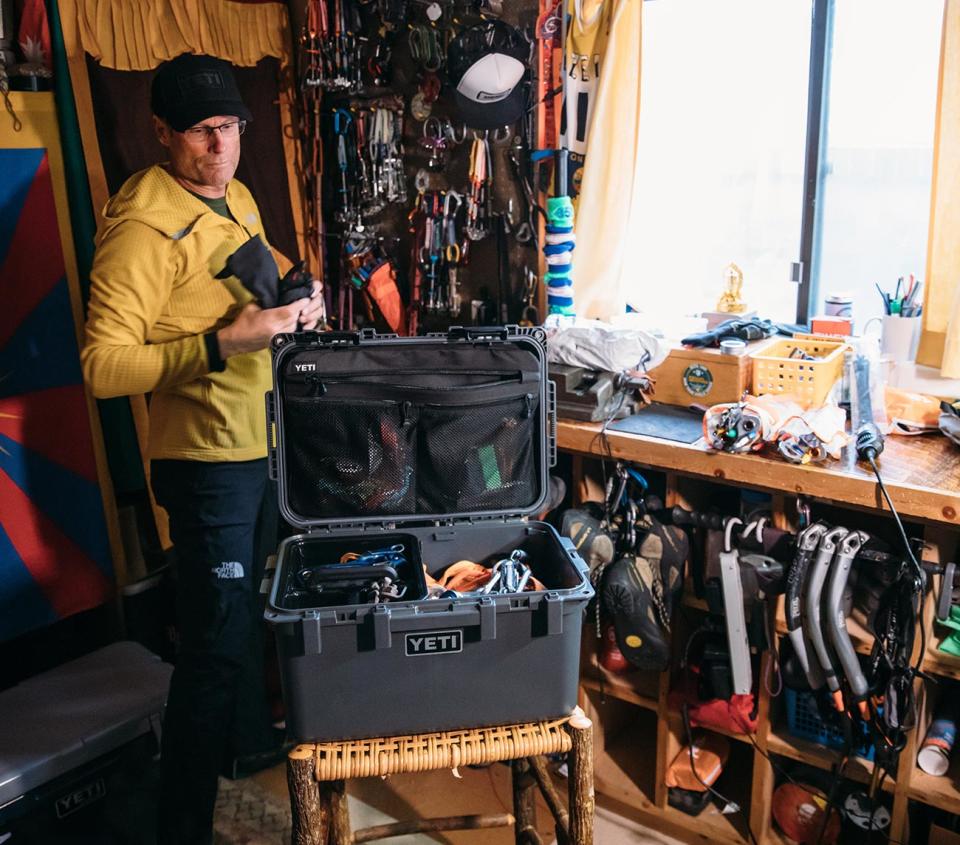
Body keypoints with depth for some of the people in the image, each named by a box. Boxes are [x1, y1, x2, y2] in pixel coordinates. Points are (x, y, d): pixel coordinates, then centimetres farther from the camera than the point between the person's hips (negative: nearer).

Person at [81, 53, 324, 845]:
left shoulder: (236, 197, 8)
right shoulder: (144, 225, -20)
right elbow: (103, 366, -24)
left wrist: (300, 292, 2)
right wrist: (222, 345, -31)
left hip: (267, 442, 9)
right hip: (209, 459, -9)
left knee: (257, 605, 25)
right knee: (218, 644, -2)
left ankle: (252, 735, 50)